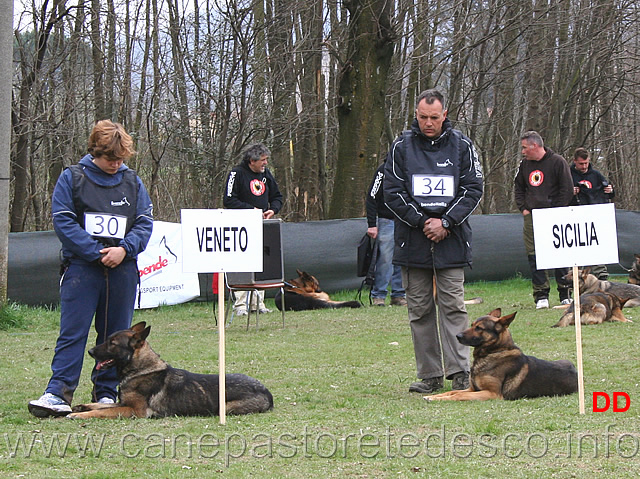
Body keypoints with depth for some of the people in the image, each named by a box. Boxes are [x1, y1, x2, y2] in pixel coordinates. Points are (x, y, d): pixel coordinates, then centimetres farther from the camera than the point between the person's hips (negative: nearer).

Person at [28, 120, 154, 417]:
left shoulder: (132, 182, 11)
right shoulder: (72, 178, 2)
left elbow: (145, 223, 9)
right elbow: (63, 221, -5)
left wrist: (124, 249, -10)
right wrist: (96, 253, -12)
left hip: (123, 268, 3)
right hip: (81, 267, -3)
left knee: (115, 335, 7)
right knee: (72, 332, -7)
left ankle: (106, 393, 15)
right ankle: (58, 393, -9)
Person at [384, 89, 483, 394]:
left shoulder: (461, 146, 4)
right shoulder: (401, 147, 4)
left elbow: (473, 189, 2)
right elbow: (392, 191, 2)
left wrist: (446, 222, -9)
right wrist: (421, 222, -8)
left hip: (451, 240, -1)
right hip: (412, 240, 1)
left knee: (453, 306, -4)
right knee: (419, 309, 4)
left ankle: (460, 371, -3)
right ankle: (429, 375, 9)